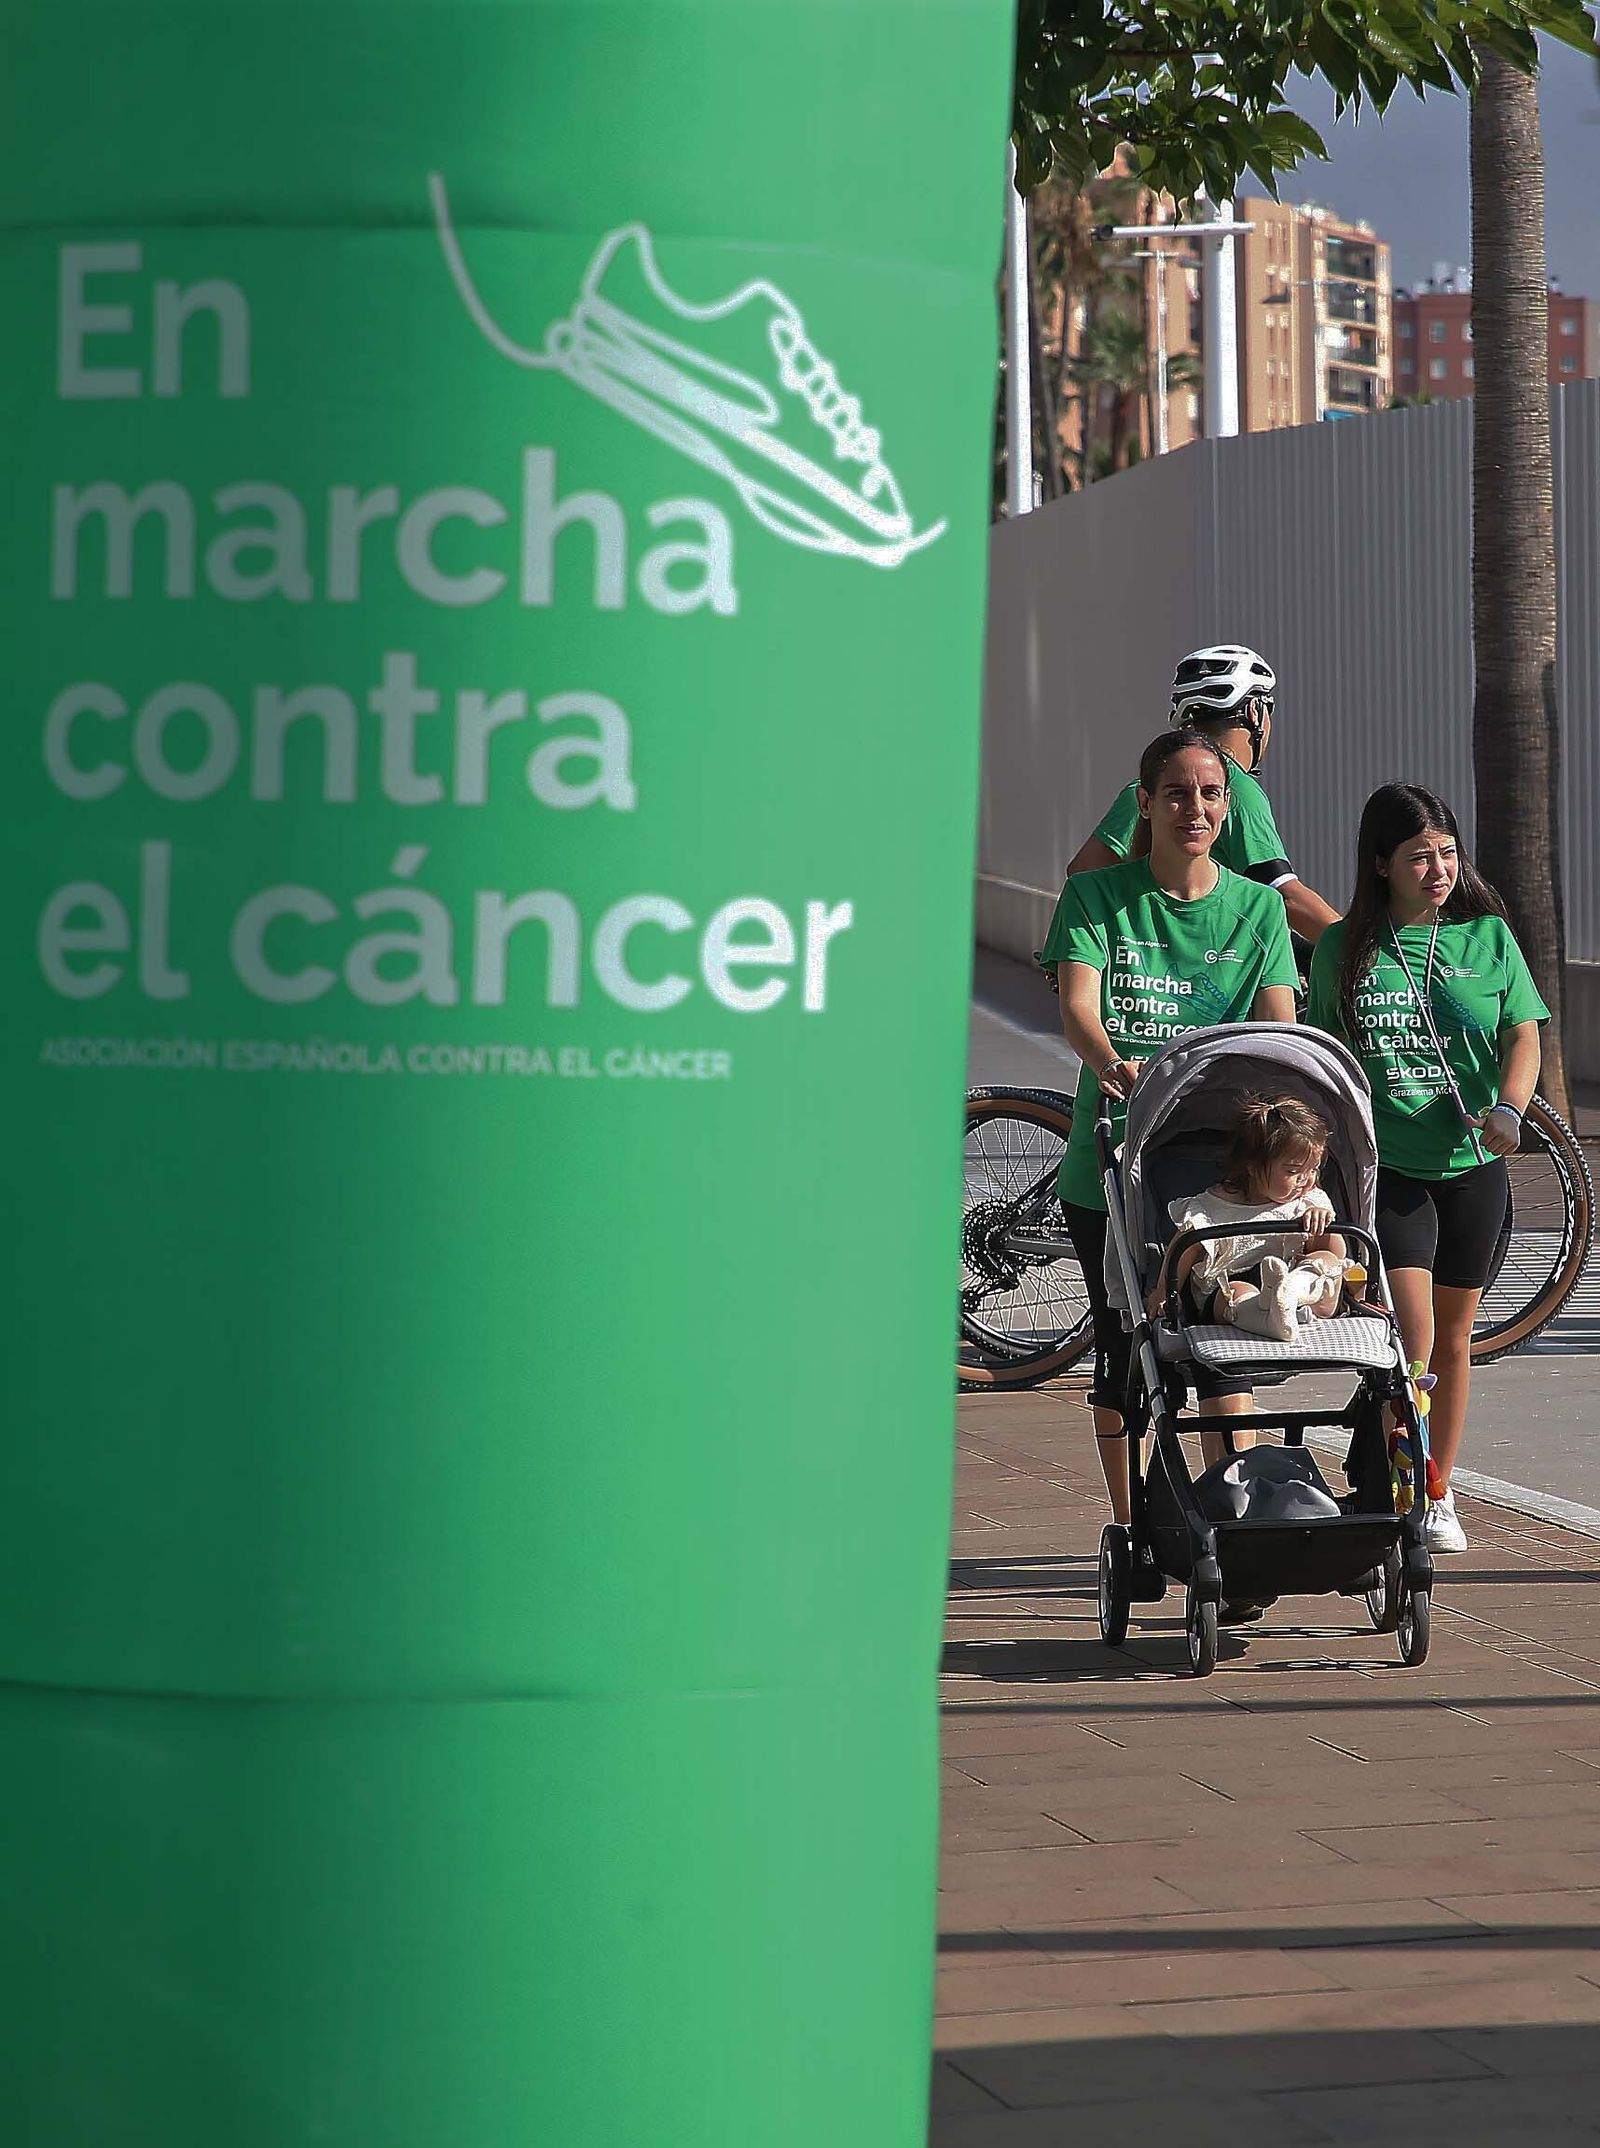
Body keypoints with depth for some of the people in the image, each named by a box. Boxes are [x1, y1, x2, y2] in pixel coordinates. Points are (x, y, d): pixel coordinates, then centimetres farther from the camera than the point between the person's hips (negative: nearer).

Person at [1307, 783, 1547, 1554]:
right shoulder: (1344, 949, 3)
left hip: (1469, 1164, 2)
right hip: (1382, 1164, -2)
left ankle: (1437, 1497, 23)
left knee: (1452, 1340, 10)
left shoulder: (1488, 936, 4)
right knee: (1411, 1332, -15)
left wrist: (1507, 1109, -16)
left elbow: (1524, 1035, 2)